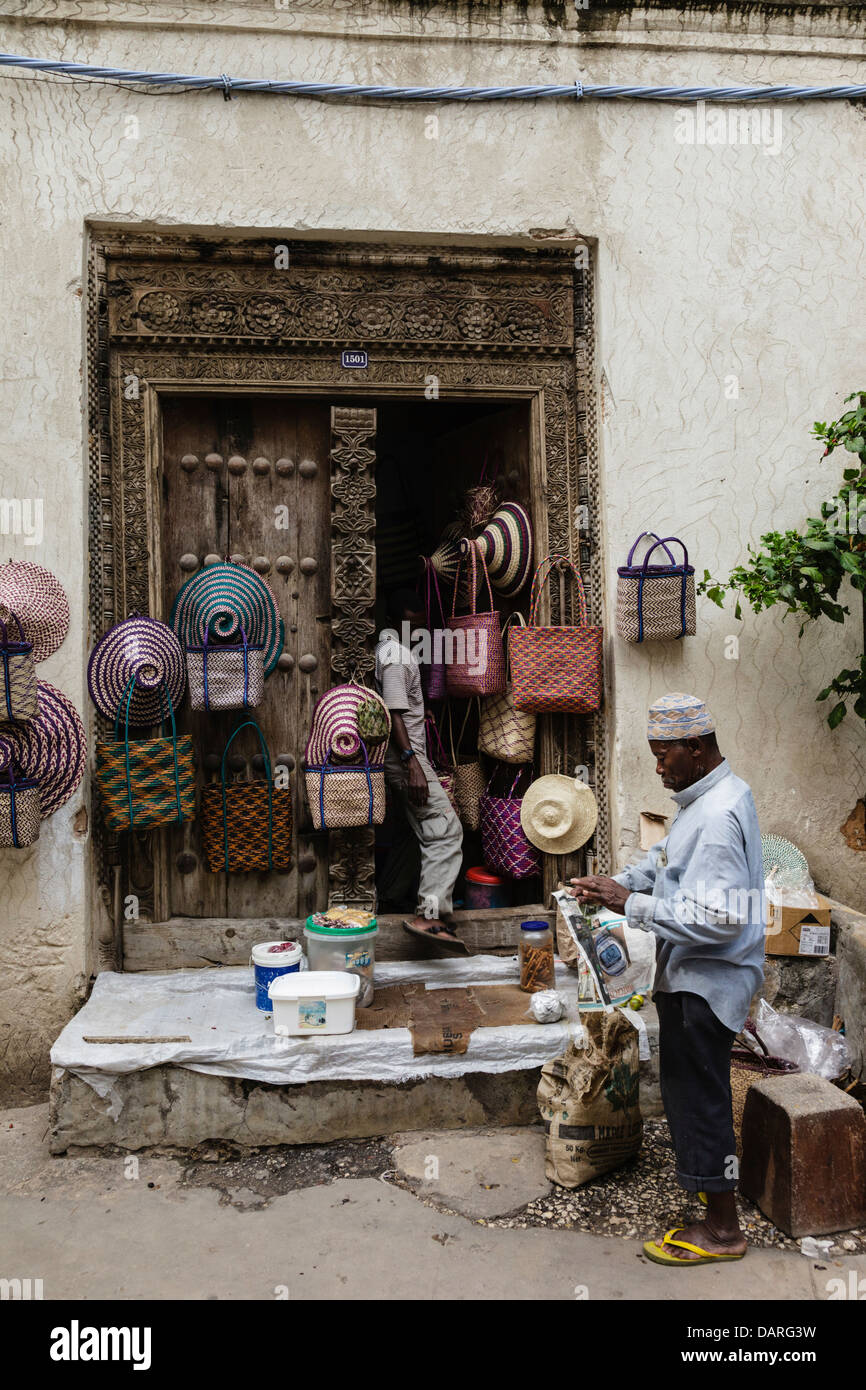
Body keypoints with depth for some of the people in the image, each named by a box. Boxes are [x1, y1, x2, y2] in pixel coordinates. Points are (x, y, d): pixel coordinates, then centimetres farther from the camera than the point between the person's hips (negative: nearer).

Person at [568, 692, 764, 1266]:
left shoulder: (719, 816, -27)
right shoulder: (710, 796, 7)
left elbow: (716, 919, -32)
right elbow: (670, 858, 18)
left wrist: (633, 905, -26)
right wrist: (618, 881, 2)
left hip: (707, 978, -10)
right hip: (693, 974, 10)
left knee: (700, 1094, 1)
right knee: (688, 1085, 22)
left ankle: (722, 1229, 14)